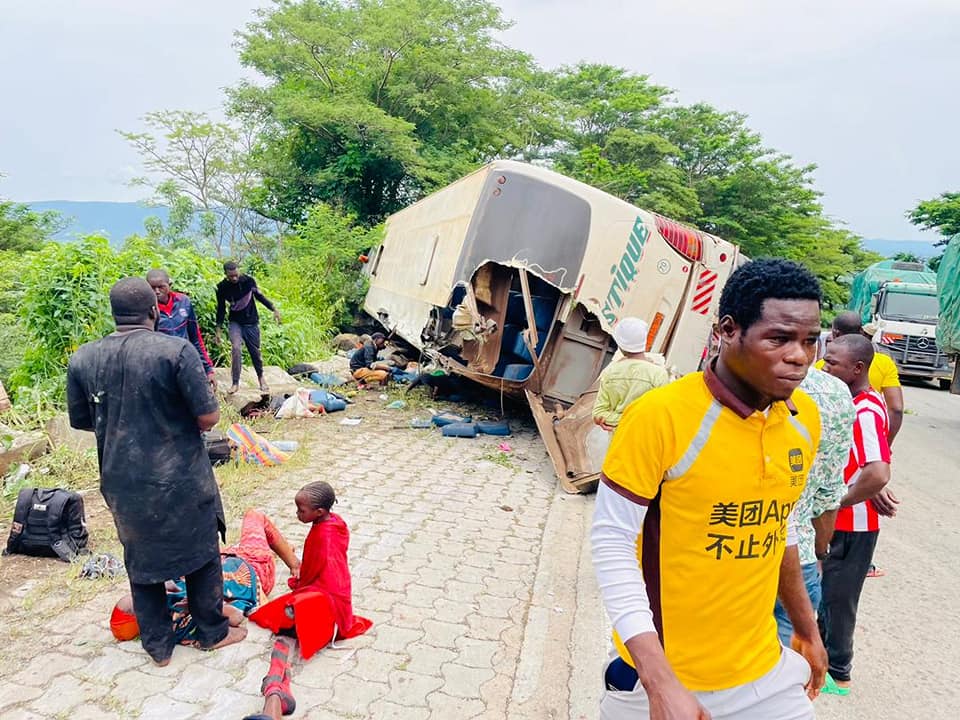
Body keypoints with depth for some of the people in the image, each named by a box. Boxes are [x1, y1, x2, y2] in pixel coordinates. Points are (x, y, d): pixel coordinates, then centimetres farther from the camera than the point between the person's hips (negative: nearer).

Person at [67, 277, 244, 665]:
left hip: (122, 485, 4)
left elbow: (80, 421, 7)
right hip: (182, 482, -4)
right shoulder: (176, 350, -18)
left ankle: (157, 646, 33)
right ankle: (213, 632, 32)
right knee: (201, 556, 17)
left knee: (141, 560, 21)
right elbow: (208, 418, -17)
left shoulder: (82, 359, -5)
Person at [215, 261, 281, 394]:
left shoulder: (248, 281, -12)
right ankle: (235, 383, -12)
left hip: (252, 322, 1)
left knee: (255, 351, 7)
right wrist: (218, 330, -2)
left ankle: (261, 378, 31)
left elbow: (259, 296, 3)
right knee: (236, 348, -21)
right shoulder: (222, 287, -11)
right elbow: (221, 309, -2)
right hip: (235, 323, -1)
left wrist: (274, 309, -4)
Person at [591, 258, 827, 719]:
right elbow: (612, 542, -19)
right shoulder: (660, 416, -22)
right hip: (663, 673, -4)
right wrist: (660, 682, -23)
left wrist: (806, 628, 19)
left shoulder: (803, 418, -3)